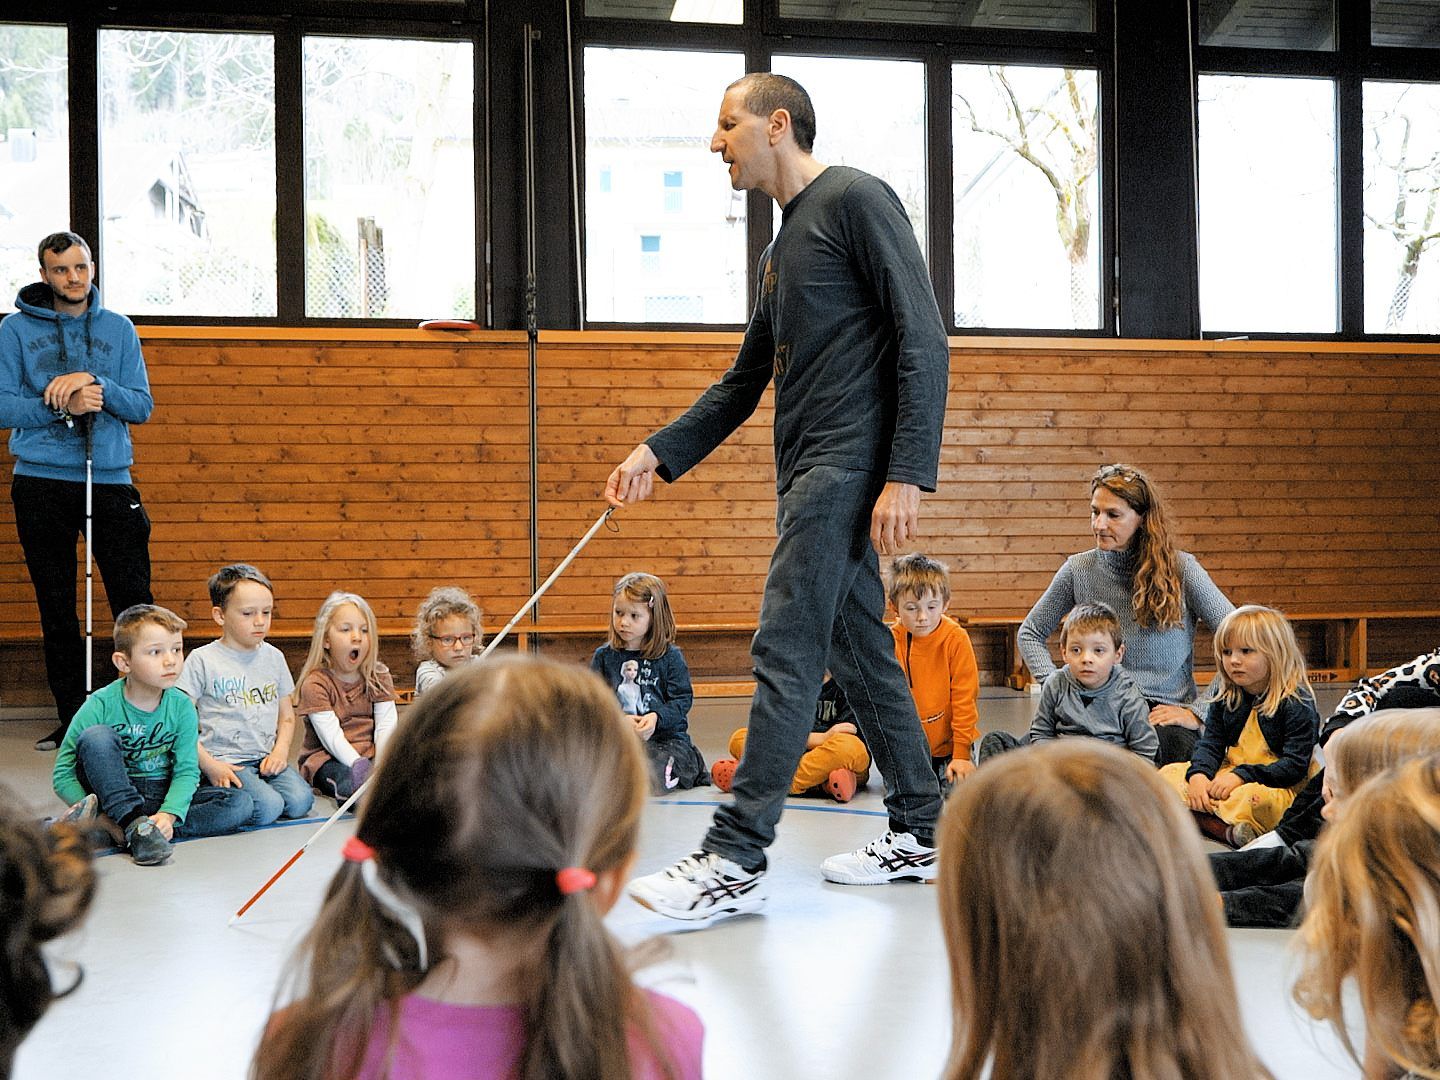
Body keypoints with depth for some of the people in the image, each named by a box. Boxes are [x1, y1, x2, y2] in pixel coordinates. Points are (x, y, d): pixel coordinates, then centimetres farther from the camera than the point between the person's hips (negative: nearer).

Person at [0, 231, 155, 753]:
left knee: (135, 602, -5)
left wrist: (95, 382, -14)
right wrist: (63, 406, -17)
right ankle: (71, 718, 15)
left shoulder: (118, 329, 9)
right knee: (56, 610, 7)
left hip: (111, 481, 0)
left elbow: (141, 406, 4)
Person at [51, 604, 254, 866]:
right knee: (97, 736, -28)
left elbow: (186, 771, -9)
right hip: (114, 792, -3)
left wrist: (168, 814, -29)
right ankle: (135, 826, -34)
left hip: (163, 797, 3)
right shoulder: (101, 705, -13)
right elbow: (63, 776, -13)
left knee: (242, 802, -19)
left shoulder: (181, 706, -5)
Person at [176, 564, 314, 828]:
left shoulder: (273, 657, 13)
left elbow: (287, 715, 19)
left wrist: (281, 750, 0)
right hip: (225, 761, -5)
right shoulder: (202, 660, -3)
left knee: (300, 801, -22)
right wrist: (209, 766, -13)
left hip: (266, 757, 5)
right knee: (267, 808, -27)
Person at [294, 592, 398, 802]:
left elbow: (386, 726, -4)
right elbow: (331, 736, -17)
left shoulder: (378, 676, 7)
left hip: (371, 754, 5)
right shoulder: (315, 682, -7)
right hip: (327, 759, -5)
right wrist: (358, 765, -31)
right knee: (356, 784, -37)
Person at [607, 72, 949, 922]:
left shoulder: (856, 199, -6)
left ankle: (735, 860, -11)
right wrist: (660, 454, 17)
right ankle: (922, 835, 19)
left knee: (786, 654, -11)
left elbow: (924, 338, -13)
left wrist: (909, 473, -20)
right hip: (809, 471, 9)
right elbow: (745, 382, 26)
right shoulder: (785, 249, 21)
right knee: (861, 653, 11)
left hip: (848, 464, -9)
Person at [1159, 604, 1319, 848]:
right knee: (1168, 774, -11)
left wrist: (1241, 776, -24)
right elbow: (1210, 744, 6)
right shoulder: (1225, 700, 7)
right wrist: (1198, 774, -17)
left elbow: (1295, 765, -16)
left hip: (1277, 788, -7)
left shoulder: (1297, 704, -12)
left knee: (1253, 798, -42)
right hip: (1228, 774, 7)